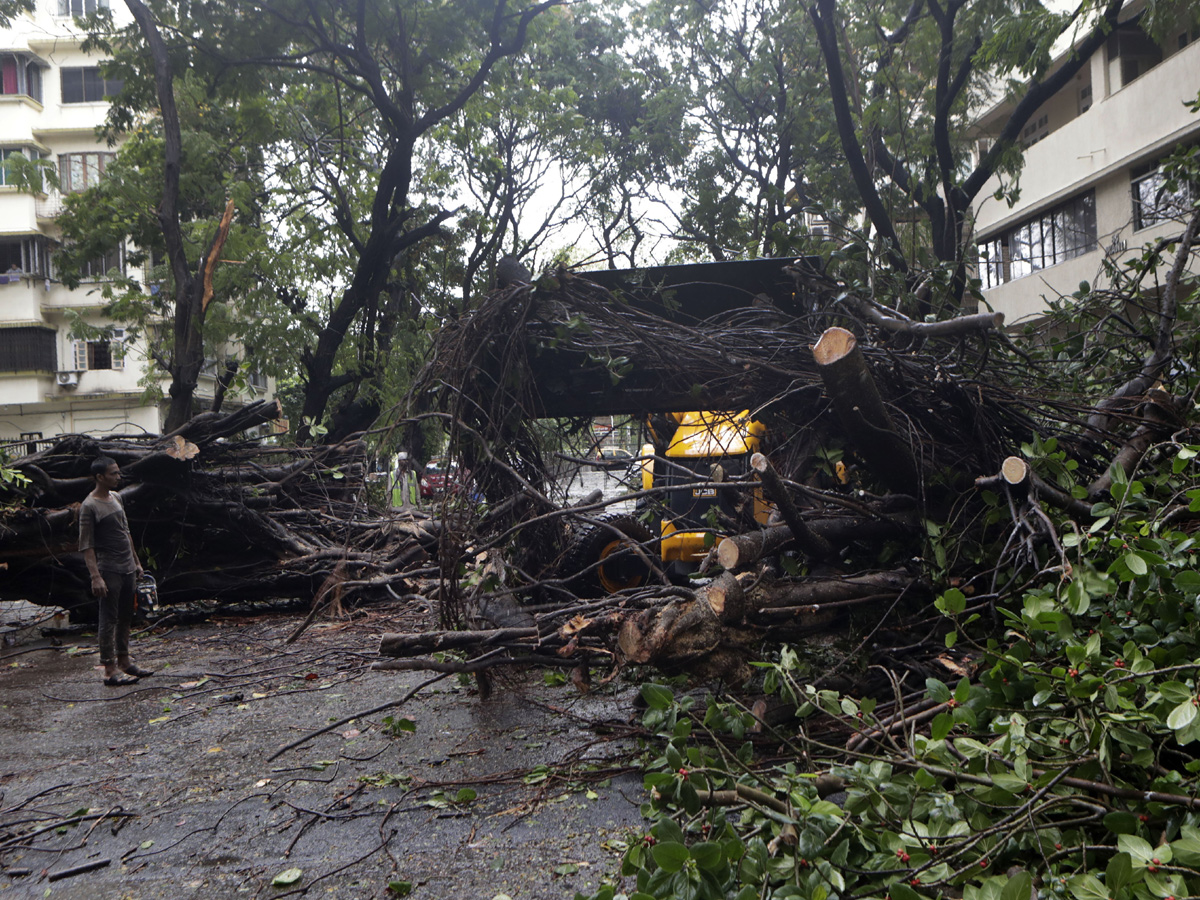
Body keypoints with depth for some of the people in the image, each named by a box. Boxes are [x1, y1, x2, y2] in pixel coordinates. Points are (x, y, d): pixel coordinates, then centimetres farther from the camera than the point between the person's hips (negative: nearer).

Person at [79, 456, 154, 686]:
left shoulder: (116, 497, 11)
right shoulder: (89, 506, -13)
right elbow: (86, 546, -16)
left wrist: (136, 561, 21)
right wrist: (96, 577, -22)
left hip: (127, 569, 8)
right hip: (108, 571, -8)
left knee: (125, 617, 13)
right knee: (108, 620, -4)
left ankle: (124, 661, 23)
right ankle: (110, 670, 0)